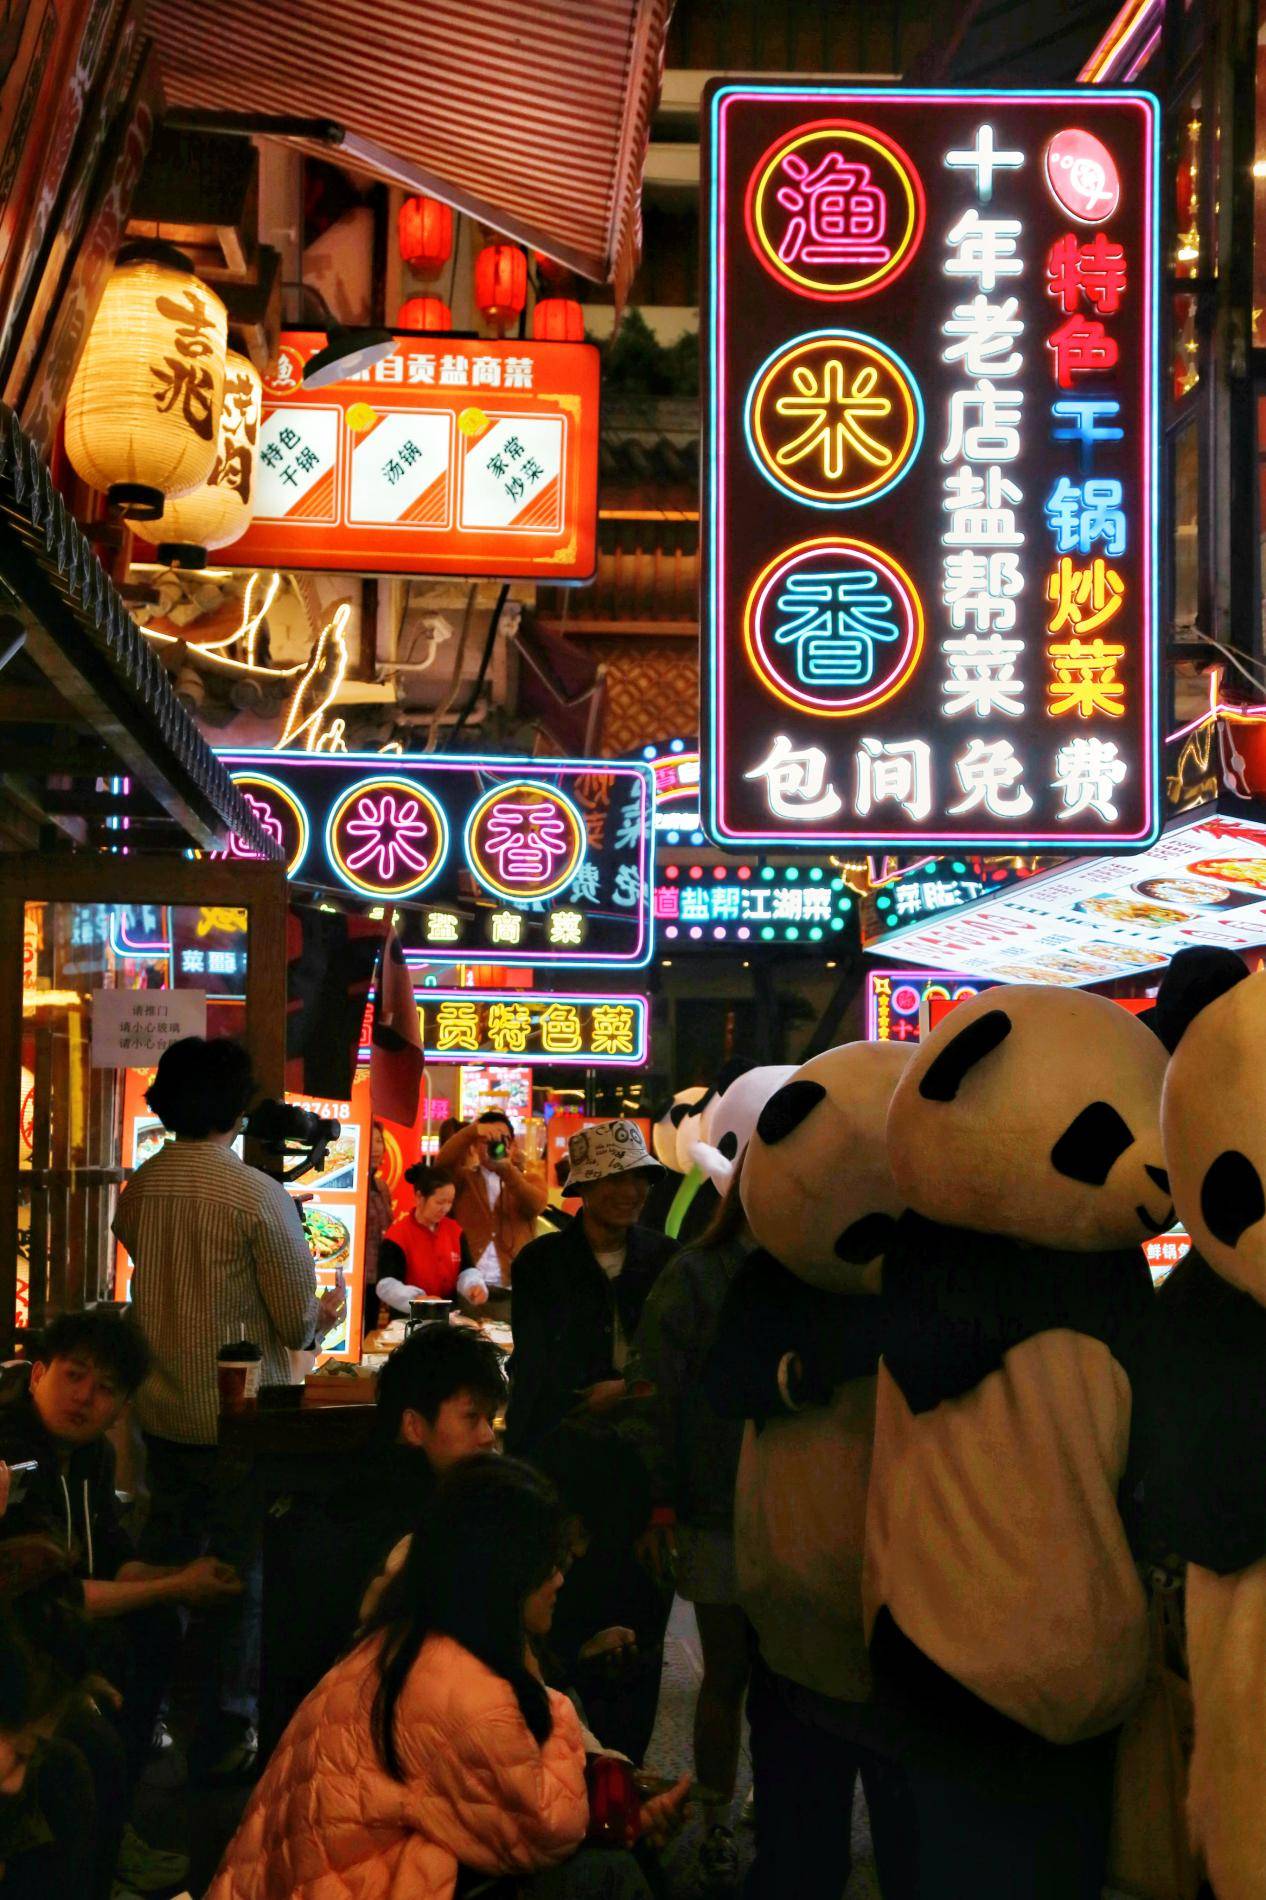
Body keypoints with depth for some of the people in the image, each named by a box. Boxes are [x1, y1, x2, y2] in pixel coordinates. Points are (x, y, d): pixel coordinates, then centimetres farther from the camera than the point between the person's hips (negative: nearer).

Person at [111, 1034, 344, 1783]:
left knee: (165, 1560, 19)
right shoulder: (258, 1195, -18)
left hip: (160, 1408, 6)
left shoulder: (139, 1188, -1)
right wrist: (324, 1315, 11)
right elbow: (299, 1321, -12)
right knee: (241, 1576, 6)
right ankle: (226, 1738, 13)